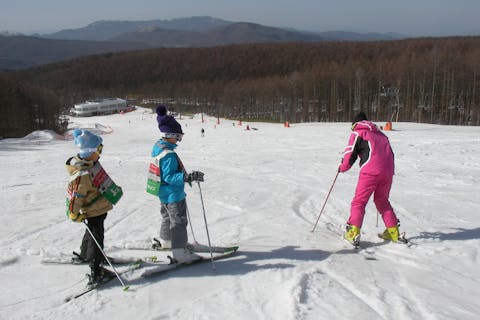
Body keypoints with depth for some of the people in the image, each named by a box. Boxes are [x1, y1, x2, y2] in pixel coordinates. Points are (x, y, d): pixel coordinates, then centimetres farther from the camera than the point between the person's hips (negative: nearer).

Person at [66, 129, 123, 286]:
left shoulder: (91, 162, -4)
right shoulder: (82, 175, -33)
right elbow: (74, 196, -27)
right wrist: (74, 215, -18)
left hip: (101, 207, 10)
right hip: (94, 211, -10)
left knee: (93, 233, 28)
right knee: (96, 238, -2)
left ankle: (84, 255, 50)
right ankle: (96, 272, 7)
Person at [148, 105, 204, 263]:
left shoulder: (158, 146, 2)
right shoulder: (169, 155, -29)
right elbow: (169, 176, -31)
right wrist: (188, 177, -37)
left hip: (164, 192, 10)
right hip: (173, 194, -10)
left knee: (167, 217, 27)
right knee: (179, 221, -2)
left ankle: (166, 241, 45)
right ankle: (180, 253, 3)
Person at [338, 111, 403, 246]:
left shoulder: (357, 133, 10)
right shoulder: (380, 134, 27)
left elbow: (350, 155, 4)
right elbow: (390, 154, 26)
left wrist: (342, 167, 21)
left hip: (370, 171, -6)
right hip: (388, 170, 6)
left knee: (359, 201, -1)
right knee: (382, 201, 21)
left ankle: (353, 233, -11)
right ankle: (393, 232, 20)